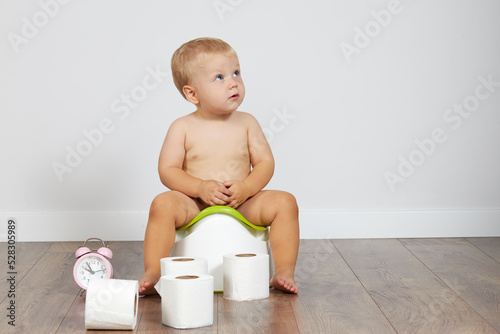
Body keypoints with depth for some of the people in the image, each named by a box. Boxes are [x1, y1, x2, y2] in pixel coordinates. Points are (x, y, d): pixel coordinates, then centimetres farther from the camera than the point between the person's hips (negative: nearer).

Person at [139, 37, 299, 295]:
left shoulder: (246, 123, 4)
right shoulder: (183, 128, -1)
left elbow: (265, 162, 3)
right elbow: (167, 170, -5)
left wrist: (246, 188, -16)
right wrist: (200, 187, -20)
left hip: (242, 205, 2)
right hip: (195, 206, -2)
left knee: (285, 202, -18)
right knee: (163, 203, -29)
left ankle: (284, 272, -14)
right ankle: (152, 273, -21)